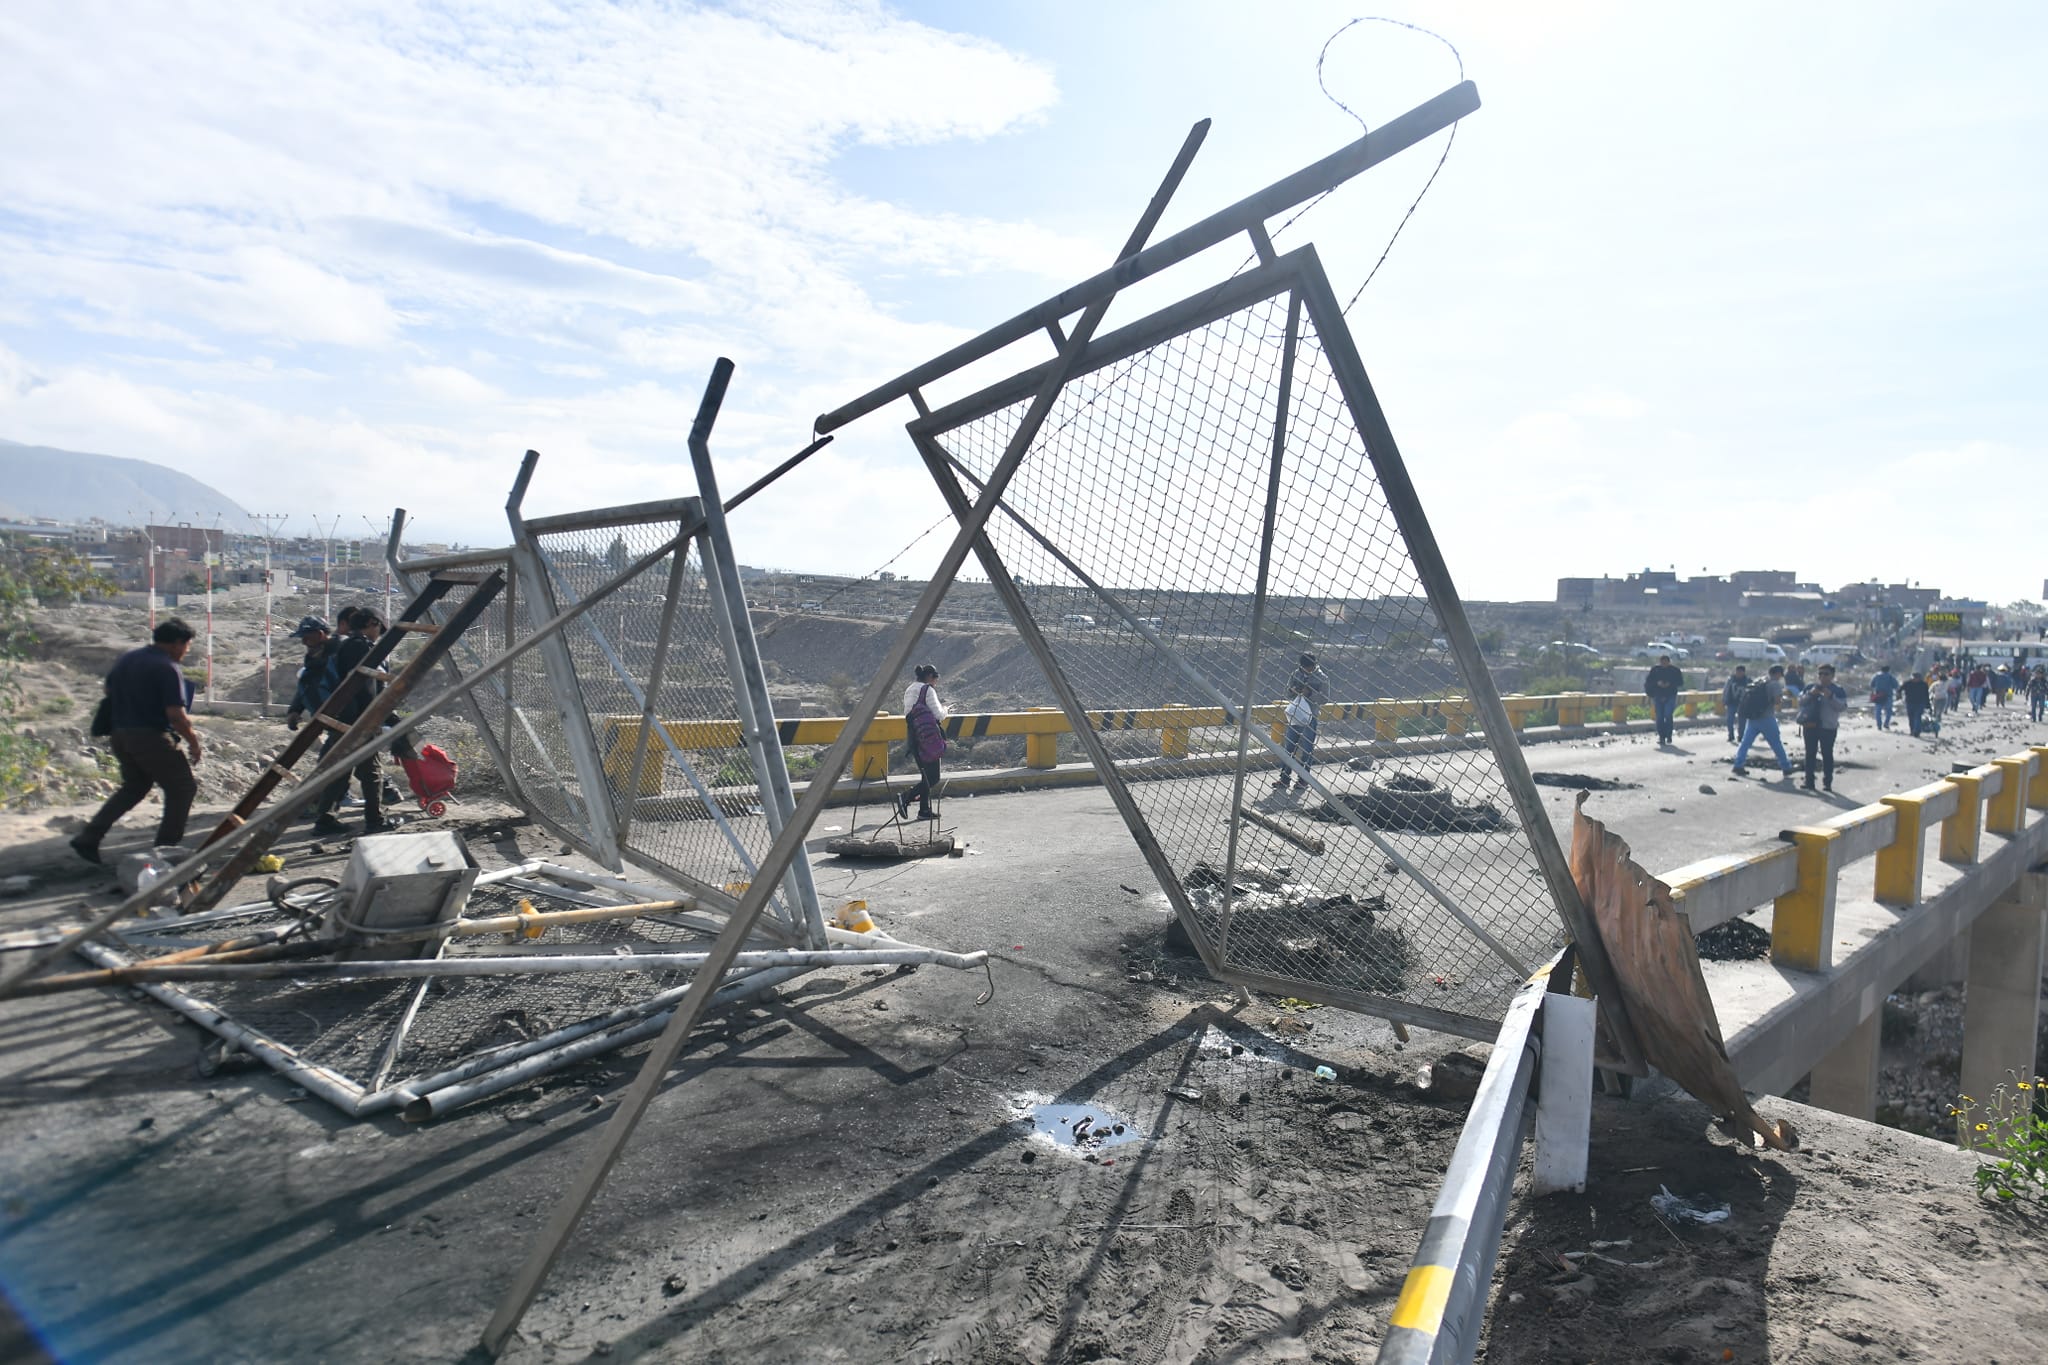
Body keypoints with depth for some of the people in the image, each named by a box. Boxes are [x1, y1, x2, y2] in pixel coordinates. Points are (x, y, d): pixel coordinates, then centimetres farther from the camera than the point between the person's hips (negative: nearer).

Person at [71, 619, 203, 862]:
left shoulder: (125, 660, 11)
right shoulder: (168, 668, -15)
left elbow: (109, 694, 19)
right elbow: (176, 715, -20)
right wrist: (193, 741, -8)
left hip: (119, 735, 8)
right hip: (151, 738, -8)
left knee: (134, 786, 25)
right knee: (182, 788, 5)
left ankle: (88, 838, 18)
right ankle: (165, 849, 5)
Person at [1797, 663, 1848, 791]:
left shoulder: (1838, 691, 0)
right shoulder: (1810, 688, 8)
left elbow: (1843, 707, -10)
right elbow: (1800, 702, 2)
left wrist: (1831, 697, -21)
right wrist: (1810, 694, -14)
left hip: (1828, 727, -3)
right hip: (1810, 725, 3)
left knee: (1827, 754, 1)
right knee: (1810, 753, 6)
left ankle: (1827, 782, 6)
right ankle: (1809, 781, 11)